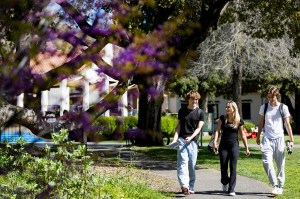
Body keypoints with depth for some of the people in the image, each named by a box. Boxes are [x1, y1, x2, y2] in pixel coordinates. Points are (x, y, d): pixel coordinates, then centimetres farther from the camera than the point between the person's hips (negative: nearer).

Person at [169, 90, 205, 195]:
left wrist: (191, 137, -17)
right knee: (183, 163, -13)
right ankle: (184, 186, -24)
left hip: (193, 141, 0)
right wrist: (175, 138, -4)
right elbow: (179, 126, 10)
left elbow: (199, 128, 0)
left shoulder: (200, 113, 6)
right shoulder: (182, 111, 10)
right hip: (182, 140, 0)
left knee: (192, 165, 3)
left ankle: (191, 187, 13)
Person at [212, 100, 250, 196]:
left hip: (234, 146, -1)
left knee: (233, 167, -7)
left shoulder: (239, 121, -2)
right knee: (223, 167, 5)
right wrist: (215, 142, -16)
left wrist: (247, 148, 6)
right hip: (223, 146, 1)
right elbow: (217, 131, -2)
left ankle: (231, 189, -5)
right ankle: (225, 182, 35)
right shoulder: (223, 118, 0)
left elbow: (242, 135, 5)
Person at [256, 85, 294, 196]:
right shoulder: (263, 107, 8)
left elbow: (287, 124, 3)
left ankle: (280, 187, 16)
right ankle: (275, 185, -13)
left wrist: (291, 139, 0)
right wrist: (258, 136, 18)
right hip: (267, 139, 1)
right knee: (266, 161, -17)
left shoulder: (283, 108, 2)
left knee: (280, 164, 4)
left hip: (279, 138, -1)